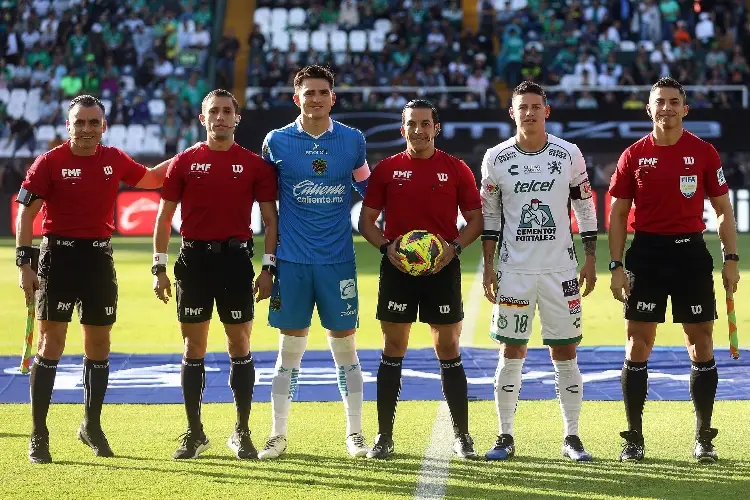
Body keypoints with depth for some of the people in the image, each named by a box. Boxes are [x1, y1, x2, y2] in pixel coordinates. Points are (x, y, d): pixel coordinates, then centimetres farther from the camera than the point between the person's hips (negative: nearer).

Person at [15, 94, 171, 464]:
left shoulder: (115, 160, 6)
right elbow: (25, 213, -7)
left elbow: (151, 179, 24)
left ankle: (92, 426, 25)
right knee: (50, 343, -6)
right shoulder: (50, 162, -7)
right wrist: (23, 263, -13)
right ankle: (38, 435, -2)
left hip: (99, 257, 4)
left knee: (99, 345, 9)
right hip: (59, 255, -4)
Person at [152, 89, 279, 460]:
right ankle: (194, 433, 11)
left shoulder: (255, 165, 3)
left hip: (235, 259, -1)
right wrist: (159, 267, 1)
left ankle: (242, 432, 11)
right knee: (194, 347, 4)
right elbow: (164, 217, 7)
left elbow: (270, 219, 4)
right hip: (194, 259, 1)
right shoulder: (184, 163, 5)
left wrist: (268, 267, -4)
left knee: (240, 346, 2)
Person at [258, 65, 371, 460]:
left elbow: (368, 190, 17)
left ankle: (355, 433, 13)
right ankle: (278, 435, 11)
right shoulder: (276, 142, 1)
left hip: (338, 260, 1)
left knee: (345, 347, 4)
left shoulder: (353, 141, 3)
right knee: (289, 349, 3)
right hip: (291, 260, 0)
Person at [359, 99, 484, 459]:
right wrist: (386, 247, -10)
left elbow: (475, 219, 6)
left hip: (442, 268, -1)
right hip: (397, 268, 1)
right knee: (392, 351, 4)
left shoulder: (456, 169, 4)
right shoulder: (386, 169, 5)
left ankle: (462, 436, 10)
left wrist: (454, 247, -11)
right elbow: (367, 220, 8)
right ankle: (384, 437, 9)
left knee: (449, 351, 2)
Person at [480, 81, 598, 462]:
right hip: (513, 269, 0)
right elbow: (489, 217, 7)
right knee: (511, 351, 1)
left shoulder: (569, 155, 0)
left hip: (561, 270, 0)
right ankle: (505, 437, 9)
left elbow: (586, 209, 7)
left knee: (565, 352, 2)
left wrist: (590, 260, 4)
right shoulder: (496, 158, 1)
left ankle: (571, 437, 10)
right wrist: (488, 267, 3)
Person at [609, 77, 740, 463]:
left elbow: (723, 210, 5)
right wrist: (617, 265, -2)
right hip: (647, 253, 0)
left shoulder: (703, 152, 1)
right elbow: (618, 214, 5)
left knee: (701, 344, 2)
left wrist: (731, 259, -2)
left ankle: (704, 438, 12)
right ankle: (634, 438, 9)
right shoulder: (634, 156, 2)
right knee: (638, 345, 0)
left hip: (691, 253, 0)